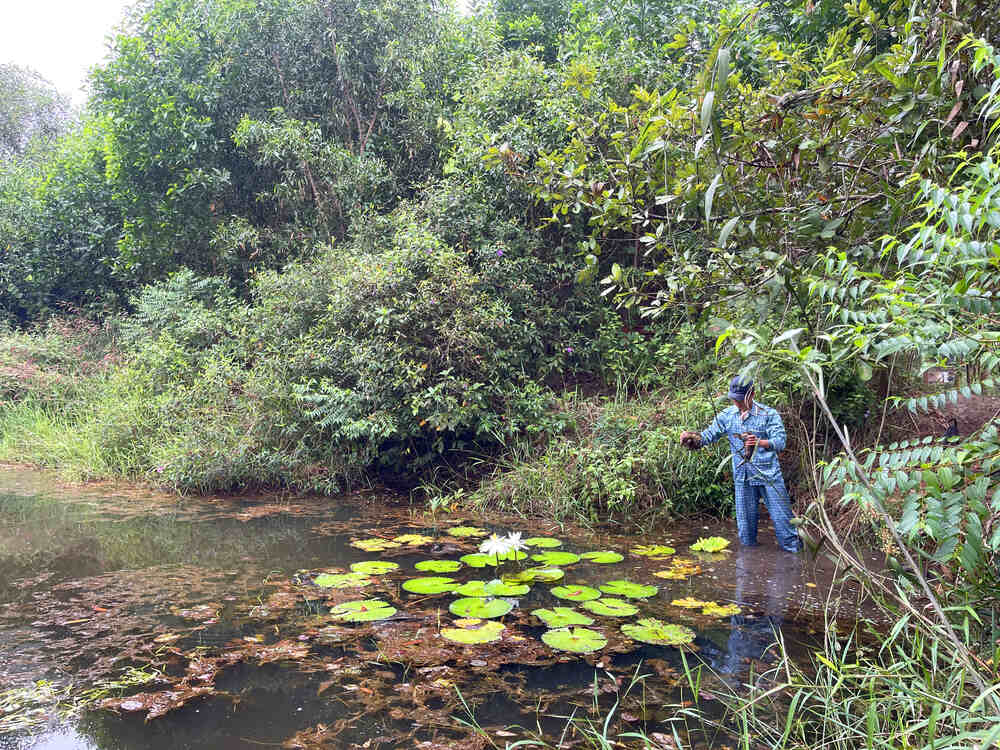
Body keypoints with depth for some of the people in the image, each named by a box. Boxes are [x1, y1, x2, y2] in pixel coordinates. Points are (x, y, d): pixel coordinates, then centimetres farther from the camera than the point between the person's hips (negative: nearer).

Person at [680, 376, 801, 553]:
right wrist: (692, 438, -17)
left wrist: (760, 442, -37)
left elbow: (780, 442, -17)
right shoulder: (726, 416, 4)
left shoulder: (769, 414, -7)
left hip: (769, 475, -3)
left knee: (782, 518, 0)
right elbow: (708, 435, 4)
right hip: (742, 478, 3)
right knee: (745, 522, 10)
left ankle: (794, 550, 15)